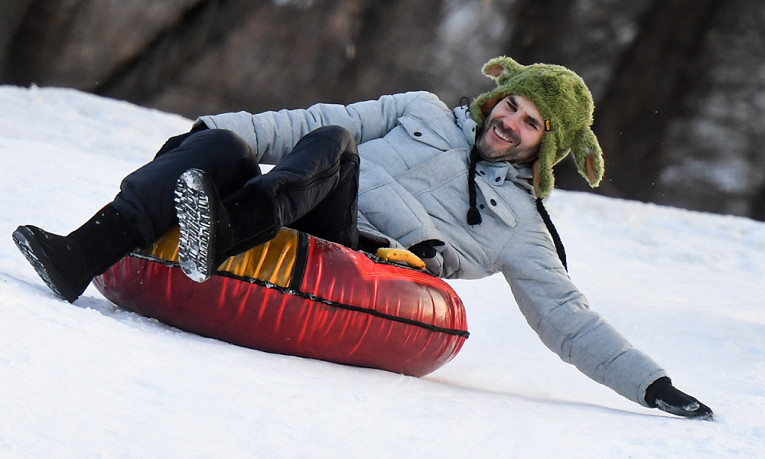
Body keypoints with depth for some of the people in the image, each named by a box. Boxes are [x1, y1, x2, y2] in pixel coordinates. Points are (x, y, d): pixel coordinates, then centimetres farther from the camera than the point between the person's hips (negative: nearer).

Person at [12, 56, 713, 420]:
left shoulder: (519, 225, 20)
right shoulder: (424, 114, 27)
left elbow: (569, 319, 18)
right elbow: (323, 121, 21)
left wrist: (649, 382, 8)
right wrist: (233, 131, 7)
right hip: (285, 218, 3)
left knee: (332, 145, -28)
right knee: (225, 144, -26)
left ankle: (223, 236, -53)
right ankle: (84, 255, -42)